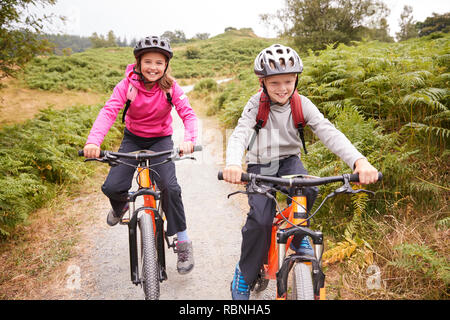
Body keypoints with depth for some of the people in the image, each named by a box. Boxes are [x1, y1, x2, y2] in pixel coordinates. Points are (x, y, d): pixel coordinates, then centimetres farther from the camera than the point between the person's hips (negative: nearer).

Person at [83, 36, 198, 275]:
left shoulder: (170, 87, -15)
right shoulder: (128, 84, -15)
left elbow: (188, 114, -23)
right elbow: (109, 111, -27)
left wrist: (189, 139, -44)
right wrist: (93, 141, -44)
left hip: (160, 140, -1)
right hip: (132, 138, 1)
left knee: (169, 187, -22)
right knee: (112, 187, -13)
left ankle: (183, 241, -5)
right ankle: (120, 207, 28)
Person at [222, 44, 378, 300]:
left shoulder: (302, 104, -9)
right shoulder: (257, 104, -13)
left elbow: (328, 132, -21)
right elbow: (240, 133, -27)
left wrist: (359, 161, -37)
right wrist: (233, 163, -50)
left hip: (289, 160, 2)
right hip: (260, 165, -2)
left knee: (308, 191, -31)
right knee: (261, 218, -21)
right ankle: (245, 273, 3)